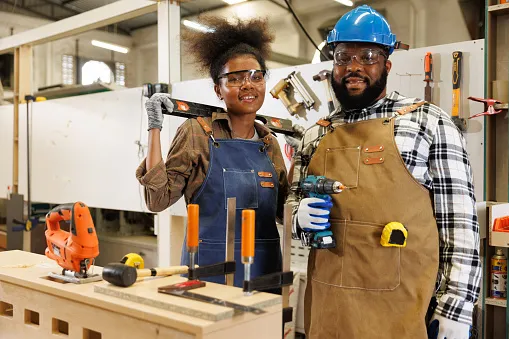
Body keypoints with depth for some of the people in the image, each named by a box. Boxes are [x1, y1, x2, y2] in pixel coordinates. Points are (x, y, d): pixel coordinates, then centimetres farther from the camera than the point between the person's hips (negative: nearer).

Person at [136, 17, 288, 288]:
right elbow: (158, 199, -12)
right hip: (209, 267, -4)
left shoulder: (270, 143, 6)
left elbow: (282, 209, 12)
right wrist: (155, 128, -14)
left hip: (265, 270, 4)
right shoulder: (197, 133, -7)